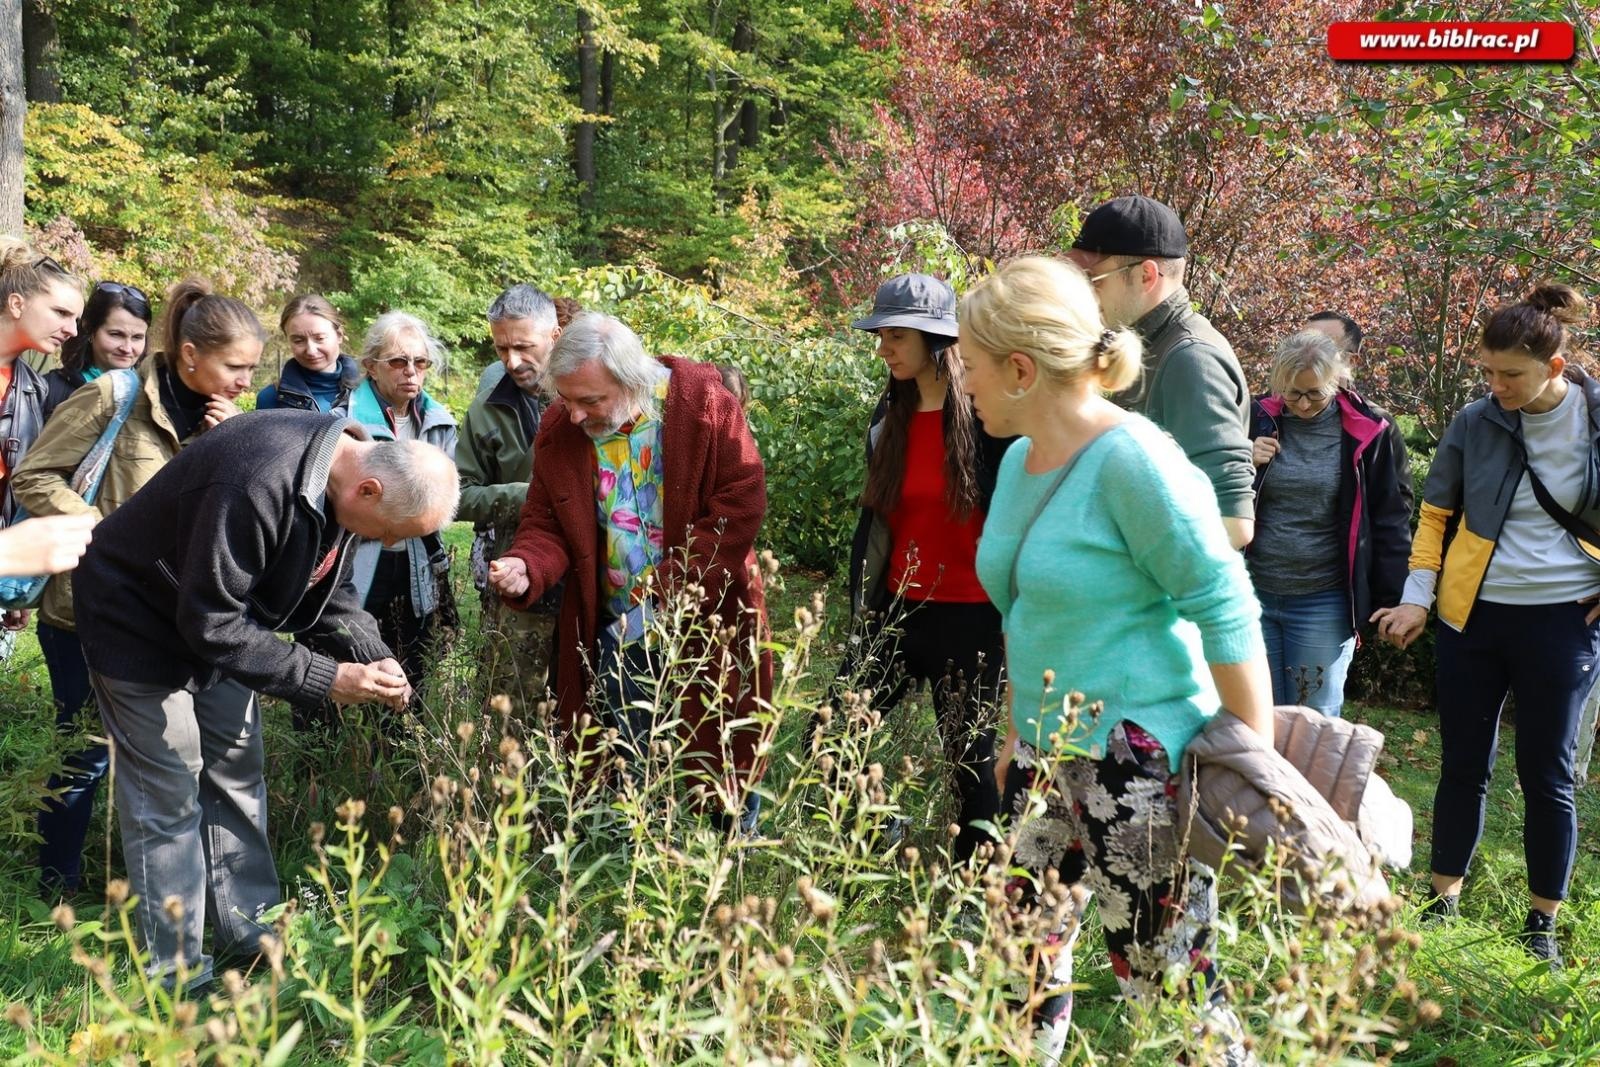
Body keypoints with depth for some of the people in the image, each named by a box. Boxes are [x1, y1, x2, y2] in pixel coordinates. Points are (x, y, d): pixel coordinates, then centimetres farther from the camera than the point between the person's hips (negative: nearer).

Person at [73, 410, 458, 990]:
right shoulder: (258, 484, -39)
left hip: (218, 621, 9)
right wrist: (327, 679, -29)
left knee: (236, 775, 13)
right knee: (169, 795, -4)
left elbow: (330, 591, 4)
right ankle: (175, 974, 6)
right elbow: (212, 624, -32)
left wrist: (374, 658, -12)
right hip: (141, 622, -8)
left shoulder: (347, 468, -11)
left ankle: (249, 932, 25)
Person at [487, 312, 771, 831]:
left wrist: (666, 585, -19)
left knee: (724, 767, 8)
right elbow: (546, 525, 4)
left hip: (705, 622, -2)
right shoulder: (557, 429, -3)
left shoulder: (704, 402, -13)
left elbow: (742, 504, -14)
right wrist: (527, 568, -20)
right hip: (613, 633, 3)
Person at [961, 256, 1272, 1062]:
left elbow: (1228, 614, -18)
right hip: (1047, 756, 8)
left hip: (1141, 763, -8)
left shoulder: (1131, 461, -18)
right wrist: (1016, 733, 22)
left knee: (1167, 980, -3)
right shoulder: (1021, 460, 7)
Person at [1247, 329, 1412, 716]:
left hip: (1324, 602, -2)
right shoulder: (1257, 419, 1)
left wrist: (1392, 602, -2)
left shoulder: (1370, 433, -5)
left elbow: (1391, 521, 0)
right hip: (1253, 595, 2)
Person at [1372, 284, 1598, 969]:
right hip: (1470, 616, 2)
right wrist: (1417, 597, 1)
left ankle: (1543, 923, 19)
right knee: (1463, 763, 10)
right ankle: (1444, 900, 23)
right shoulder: (1475, 423, -3)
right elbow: (1436, 513, 8)